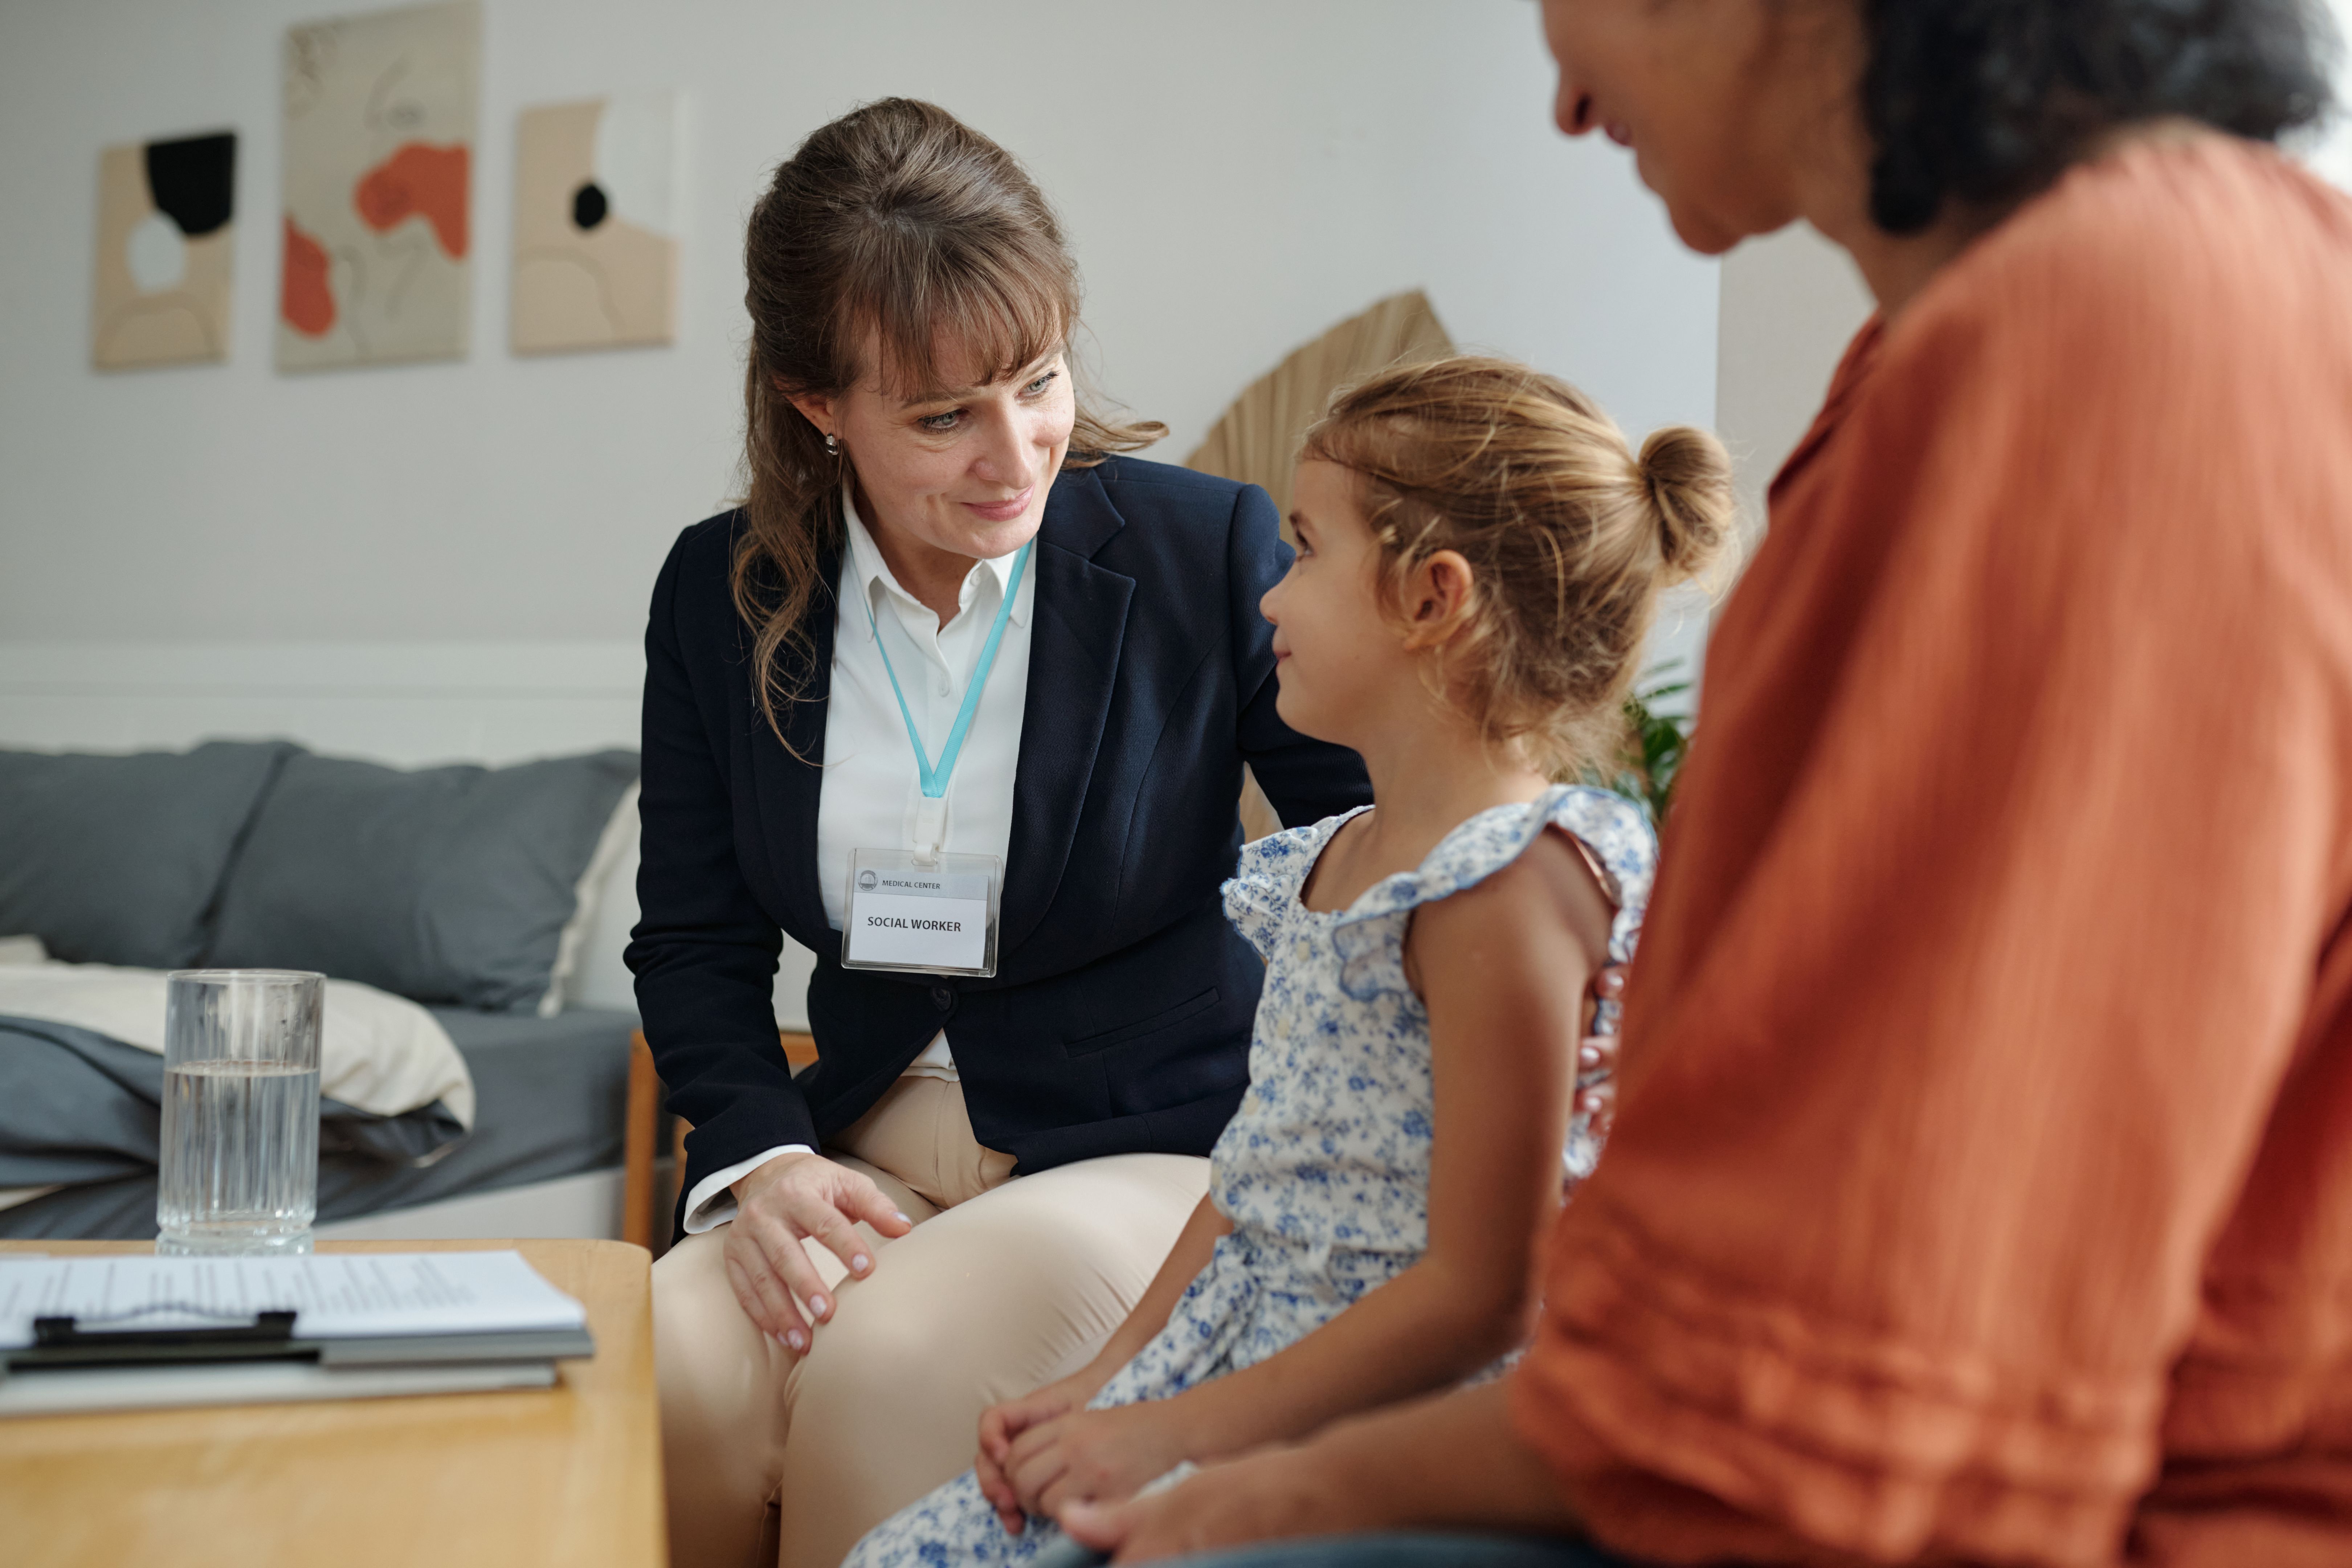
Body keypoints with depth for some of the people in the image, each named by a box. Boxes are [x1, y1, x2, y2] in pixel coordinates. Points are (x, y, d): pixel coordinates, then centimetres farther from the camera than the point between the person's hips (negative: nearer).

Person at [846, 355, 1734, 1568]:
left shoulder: (1509, 885, -20)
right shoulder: (1339, 860, 10)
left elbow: (1480, 1293, -21)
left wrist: (1174, 1430, -15)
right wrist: (1106, 1381, 8)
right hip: (1229, 1367, 8)